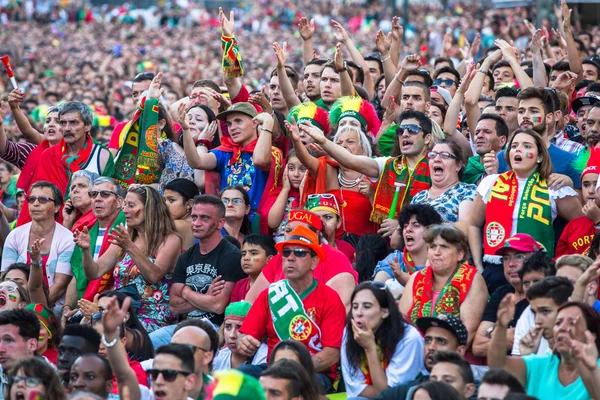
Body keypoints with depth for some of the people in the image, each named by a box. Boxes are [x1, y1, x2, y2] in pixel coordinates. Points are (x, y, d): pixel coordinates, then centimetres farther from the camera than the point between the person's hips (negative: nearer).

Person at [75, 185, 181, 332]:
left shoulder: (170, 240, 0)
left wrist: (130, 247, -27)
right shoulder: (124, 240, 19)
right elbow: (94, 273, 12)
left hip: (152, 319, -5)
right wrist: (86, 250, -7)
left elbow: (154, 276, -16)